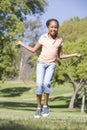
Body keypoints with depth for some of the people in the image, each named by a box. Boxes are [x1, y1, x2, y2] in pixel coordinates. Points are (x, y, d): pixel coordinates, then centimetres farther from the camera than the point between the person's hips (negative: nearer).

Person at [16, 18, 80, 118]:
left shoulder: (59, 40, 5)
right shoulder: (43, 38, 2)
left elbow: (60, 56, 14)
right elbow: (33, 50, 12)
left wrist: (74, 55, 9)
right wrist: (22, 44, 8)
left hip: (51, 65, 0)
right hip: (41, 63, 0)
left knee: (46, 83, -23)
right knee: (39, 84, -16)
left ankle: (45, 105, -8)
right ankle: (39, 107, -4)